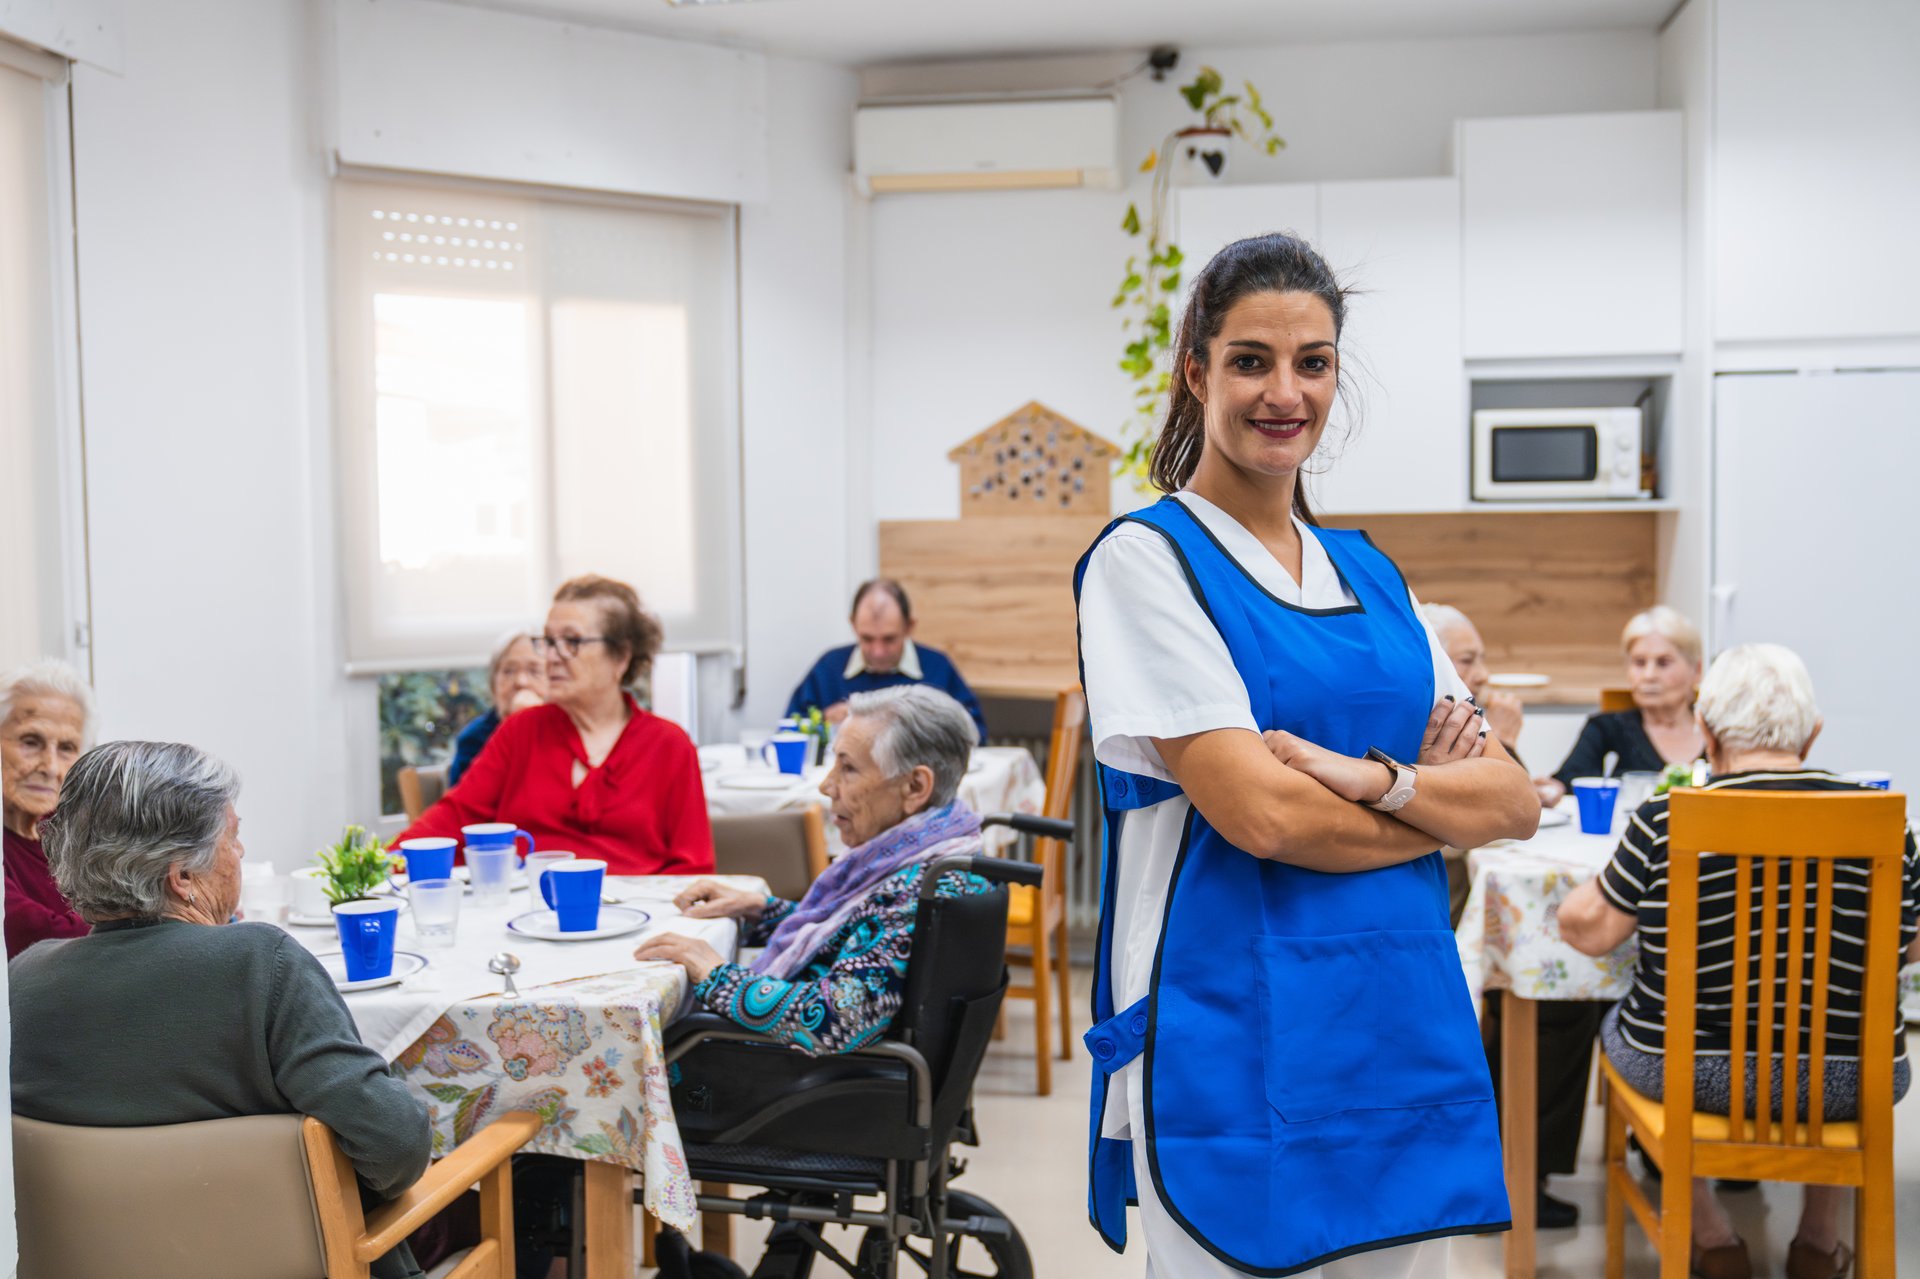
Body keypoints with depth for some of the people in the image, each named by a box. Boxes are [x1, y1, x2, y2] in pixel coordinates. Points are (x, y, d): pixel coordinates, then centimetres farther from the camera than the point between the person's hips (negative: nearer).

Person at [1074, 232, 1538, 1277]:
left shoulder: (1369, 574, 11)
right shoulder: (1146, 557, -7)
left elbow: (1514, 800, 4)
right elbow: (1260, 813, -17)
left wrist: (1367, 778, -15)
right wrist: (1442, 801, -2)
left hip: (1405, 1028, 6)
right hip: (1239, 1054, -6)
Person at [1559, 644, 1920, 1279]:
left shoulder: (1665, 821, -15)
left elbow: (1588, 930, -8)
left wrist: (1609, 872, 11)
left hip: (1695, 1076, -2)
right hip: (1847, 1085, 2)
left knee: (1619, 1019, 32)